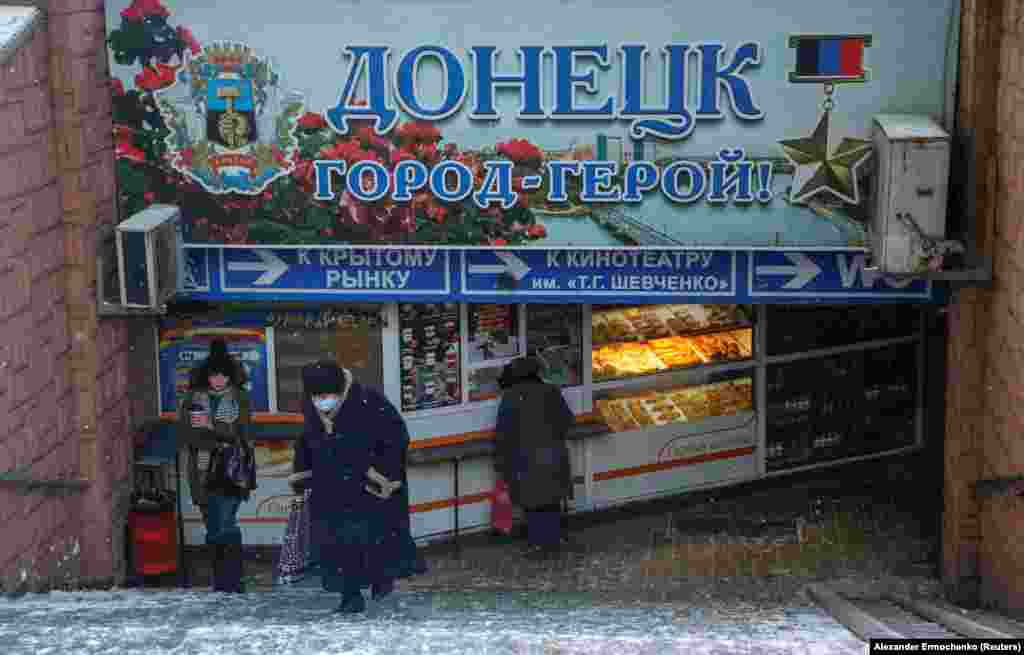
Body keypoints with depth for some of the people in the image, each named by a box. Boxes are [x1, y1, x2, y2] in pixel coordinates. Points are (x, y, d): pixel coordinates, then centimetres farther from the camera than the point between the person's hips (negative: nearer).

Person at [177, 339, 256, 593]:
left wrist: (210, 425, -21)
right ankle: (221, 584, 17)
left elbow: (239, 430, -9)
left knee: (225, 526, -14)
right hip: (203, 473, 3)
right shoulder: (194, 397, 7)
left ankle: (230, 584, -12)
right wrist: (217, 442, -12)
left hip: (230, 471, -3)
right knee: (213, 529, 8)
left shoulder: (239, 397, 3)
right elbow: (184, 434, -2)